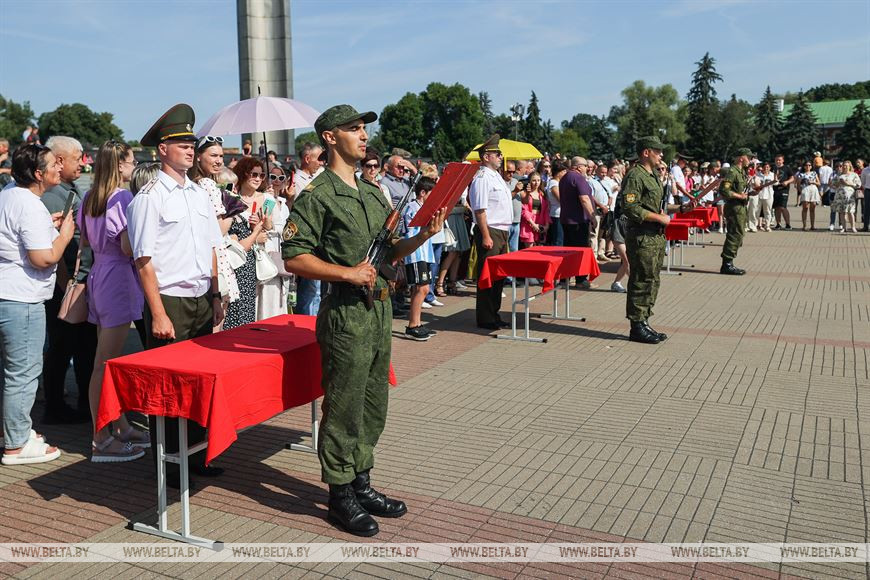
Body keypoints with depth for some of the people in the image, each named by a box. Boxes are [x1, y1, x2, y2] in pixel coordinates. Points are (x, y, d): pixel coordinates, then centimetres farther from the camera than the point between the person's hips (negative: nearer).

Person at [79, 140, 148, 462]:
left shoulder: (89, 198, 12)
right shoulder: (123, 198, -13)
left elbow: (84, 240, 19)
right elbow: (128, 247, -18)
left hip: (98, 276, 9)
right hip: (118, 279, -9)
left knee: (109, 360, 14)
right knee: (106, 363, -5)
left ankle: (121, 426, 25)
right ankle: (102, 441, 2)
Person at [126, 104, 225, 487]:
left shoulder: (199, 193, 13)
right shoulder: (150, 196, -7)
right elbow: (144, 260, -11)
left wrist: (216, 297, 12)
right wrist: (158, 314, -15)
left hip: (202, 301, 6)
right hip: (170, 301, -6)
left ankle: (195, 453, 24)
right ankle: (167, 464, 14)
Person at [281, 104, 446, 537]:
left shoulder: (373, 193, 15)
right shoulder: (318, 195, -9)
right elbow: (293, 257, -15)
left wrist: (423, 236, 3)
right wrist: (348, 273, -21)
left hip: (379, 310, 8)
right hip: (345, 314, -8)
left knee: (373, 407, 16)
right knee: (343, 410, 2)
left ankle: (361, 483, 31)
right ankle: (340, 495, 17)